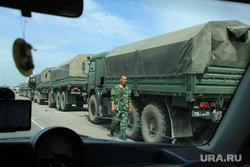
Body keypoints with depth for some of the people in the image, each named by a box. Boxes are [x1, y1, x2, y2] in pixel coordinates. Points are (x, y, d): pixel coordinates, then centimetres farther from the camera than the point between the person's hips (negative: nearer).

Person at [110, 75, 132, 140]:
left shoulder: (128, 89, 10)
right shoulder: (115, 88, 0)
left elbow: (129, 99, 12)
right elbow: (112, 98, -4)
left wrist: (130, 107, 6)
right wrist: (112, 106, -12)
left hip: (125, 108, 3)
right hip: (117, 107, -2)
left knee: (124, 121, -4)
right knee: (115, 120, 5)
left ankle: (122, 135, -1)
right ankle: (112, 129, 35)